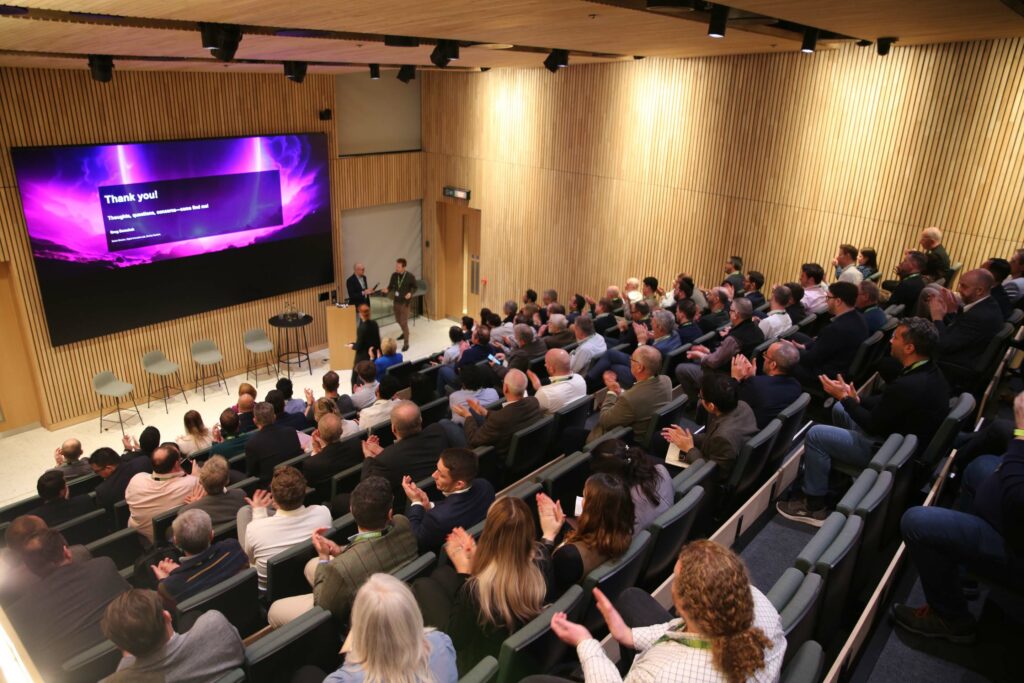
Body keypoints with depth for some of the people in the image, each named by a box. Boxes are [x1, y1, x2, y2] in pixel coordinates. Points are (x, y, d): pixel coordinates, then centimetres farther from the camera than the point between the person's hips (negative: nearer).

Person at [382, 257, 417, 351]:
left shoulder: (410, 276, -15)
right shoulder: (394, 275, -4)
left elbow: (415, 288, -2)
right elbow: (391, 286, 5)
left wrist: (410, 293, -22)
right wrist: (387, 290, -17)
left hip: (405, 302, -5)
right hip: (396, 301, 5)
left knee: (404, 322, -5)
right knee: (398, 320, 21)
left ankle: (406, 343, 5)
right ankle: (405, 332, 50)